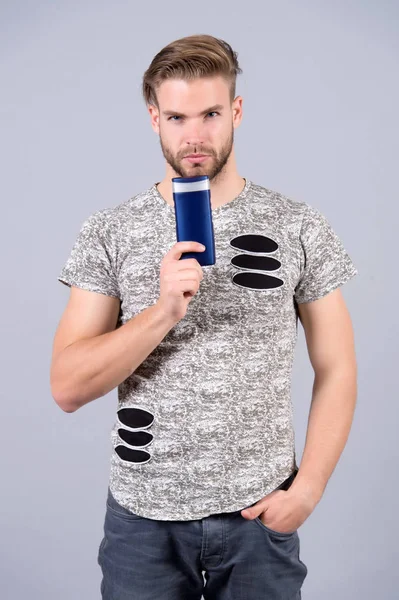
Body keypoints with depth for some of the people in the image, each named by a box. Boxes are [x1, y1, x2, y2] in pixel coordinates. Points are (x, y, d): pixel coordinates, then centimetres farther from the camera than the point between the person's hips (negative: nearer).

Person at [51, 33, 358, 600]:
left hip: (260, 512, 0)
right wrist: (162, 313, -23)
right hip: (143, 515, 0)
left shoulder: (301, 227, -4)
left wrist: (307, 488, -9)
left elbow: (336, 371, 0)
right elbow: (67, 388, -10)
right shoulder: (109, 232, -5)